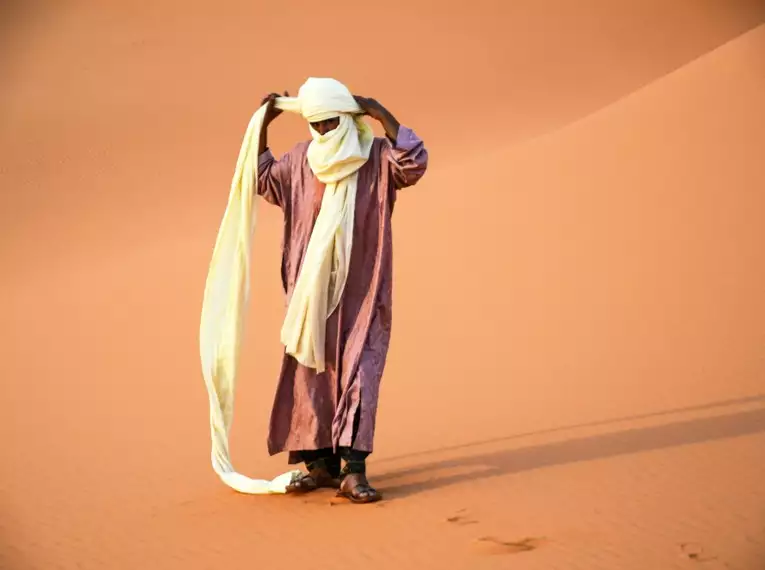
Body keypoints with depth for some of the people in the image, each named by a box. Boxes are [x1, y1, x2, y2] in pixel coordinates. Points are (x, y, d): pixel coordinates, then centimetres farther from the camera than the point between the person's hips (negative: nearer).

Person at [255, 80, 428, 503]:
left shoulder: (375, 155, -4)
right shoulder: (300, 159, 6)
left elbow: (414, 163, -20)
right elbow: (264, 181, 16)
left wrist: (382, 115, -20)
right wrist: (263, 126, 8)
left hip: (361, 290, -4)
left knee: (358, 371, -9)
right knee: (311, 372, 5)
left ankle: (354, 469, -14)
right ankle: (321, 462, 14)